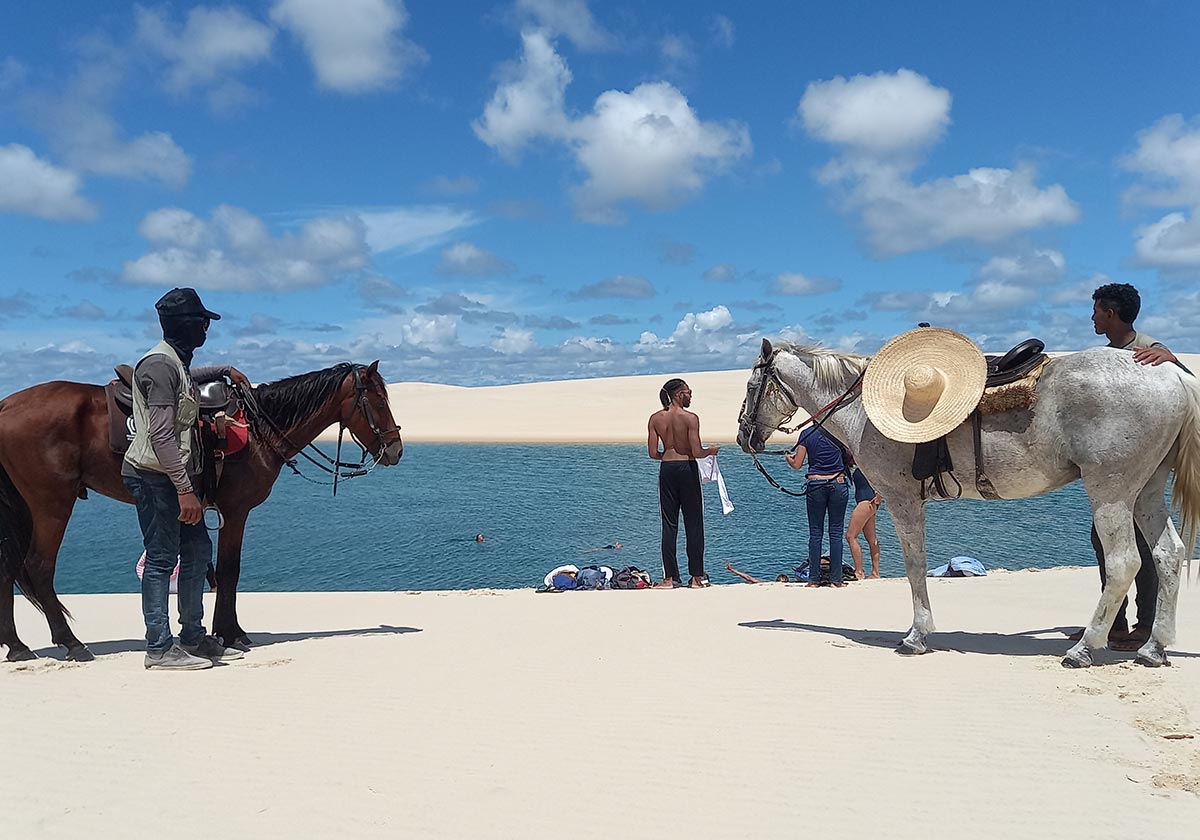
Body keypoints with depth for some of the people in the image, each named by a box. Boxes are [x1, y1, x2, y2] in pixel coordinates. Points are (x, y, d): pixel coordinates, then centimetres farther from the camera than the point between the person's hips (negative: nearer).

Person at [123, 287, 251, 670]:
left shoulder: (175, 361, 14)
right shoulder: (159, 365, -17)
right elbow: (161, 435, -23)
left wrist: (224, 371, 40)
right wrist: (185, 489, -24)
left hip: (175, 476, 10)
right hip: (155, 477, -10)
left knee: (198, 550, 13)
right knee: (161, 558, -4)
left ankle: (193, 637, 23)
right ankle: (159, 648, 4)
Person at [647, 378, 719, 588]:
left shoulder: (655, 419, 1)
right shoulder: (690, 418, -11)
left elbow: (653, 453, 0)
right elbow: (697, 453, -15)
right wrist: (711, 451, 6)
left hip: (666, 469, 4)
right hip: (687, 469, -4)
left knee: (669, 524, 8)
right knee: (694, 524, 5)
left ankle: (670, 577, 8)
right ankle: (696, 576, 8)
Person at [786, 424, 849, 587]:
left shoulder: (807, 434, -2)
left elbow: (797, 465, 0)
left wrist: (788, 458, 21)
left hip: (816, 485, 0)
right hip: (838, 484, 0)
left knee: (815, 533, 6)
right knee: (836, 532, 6)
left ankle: (814, 579, 7)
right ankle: (836, 579, 6)